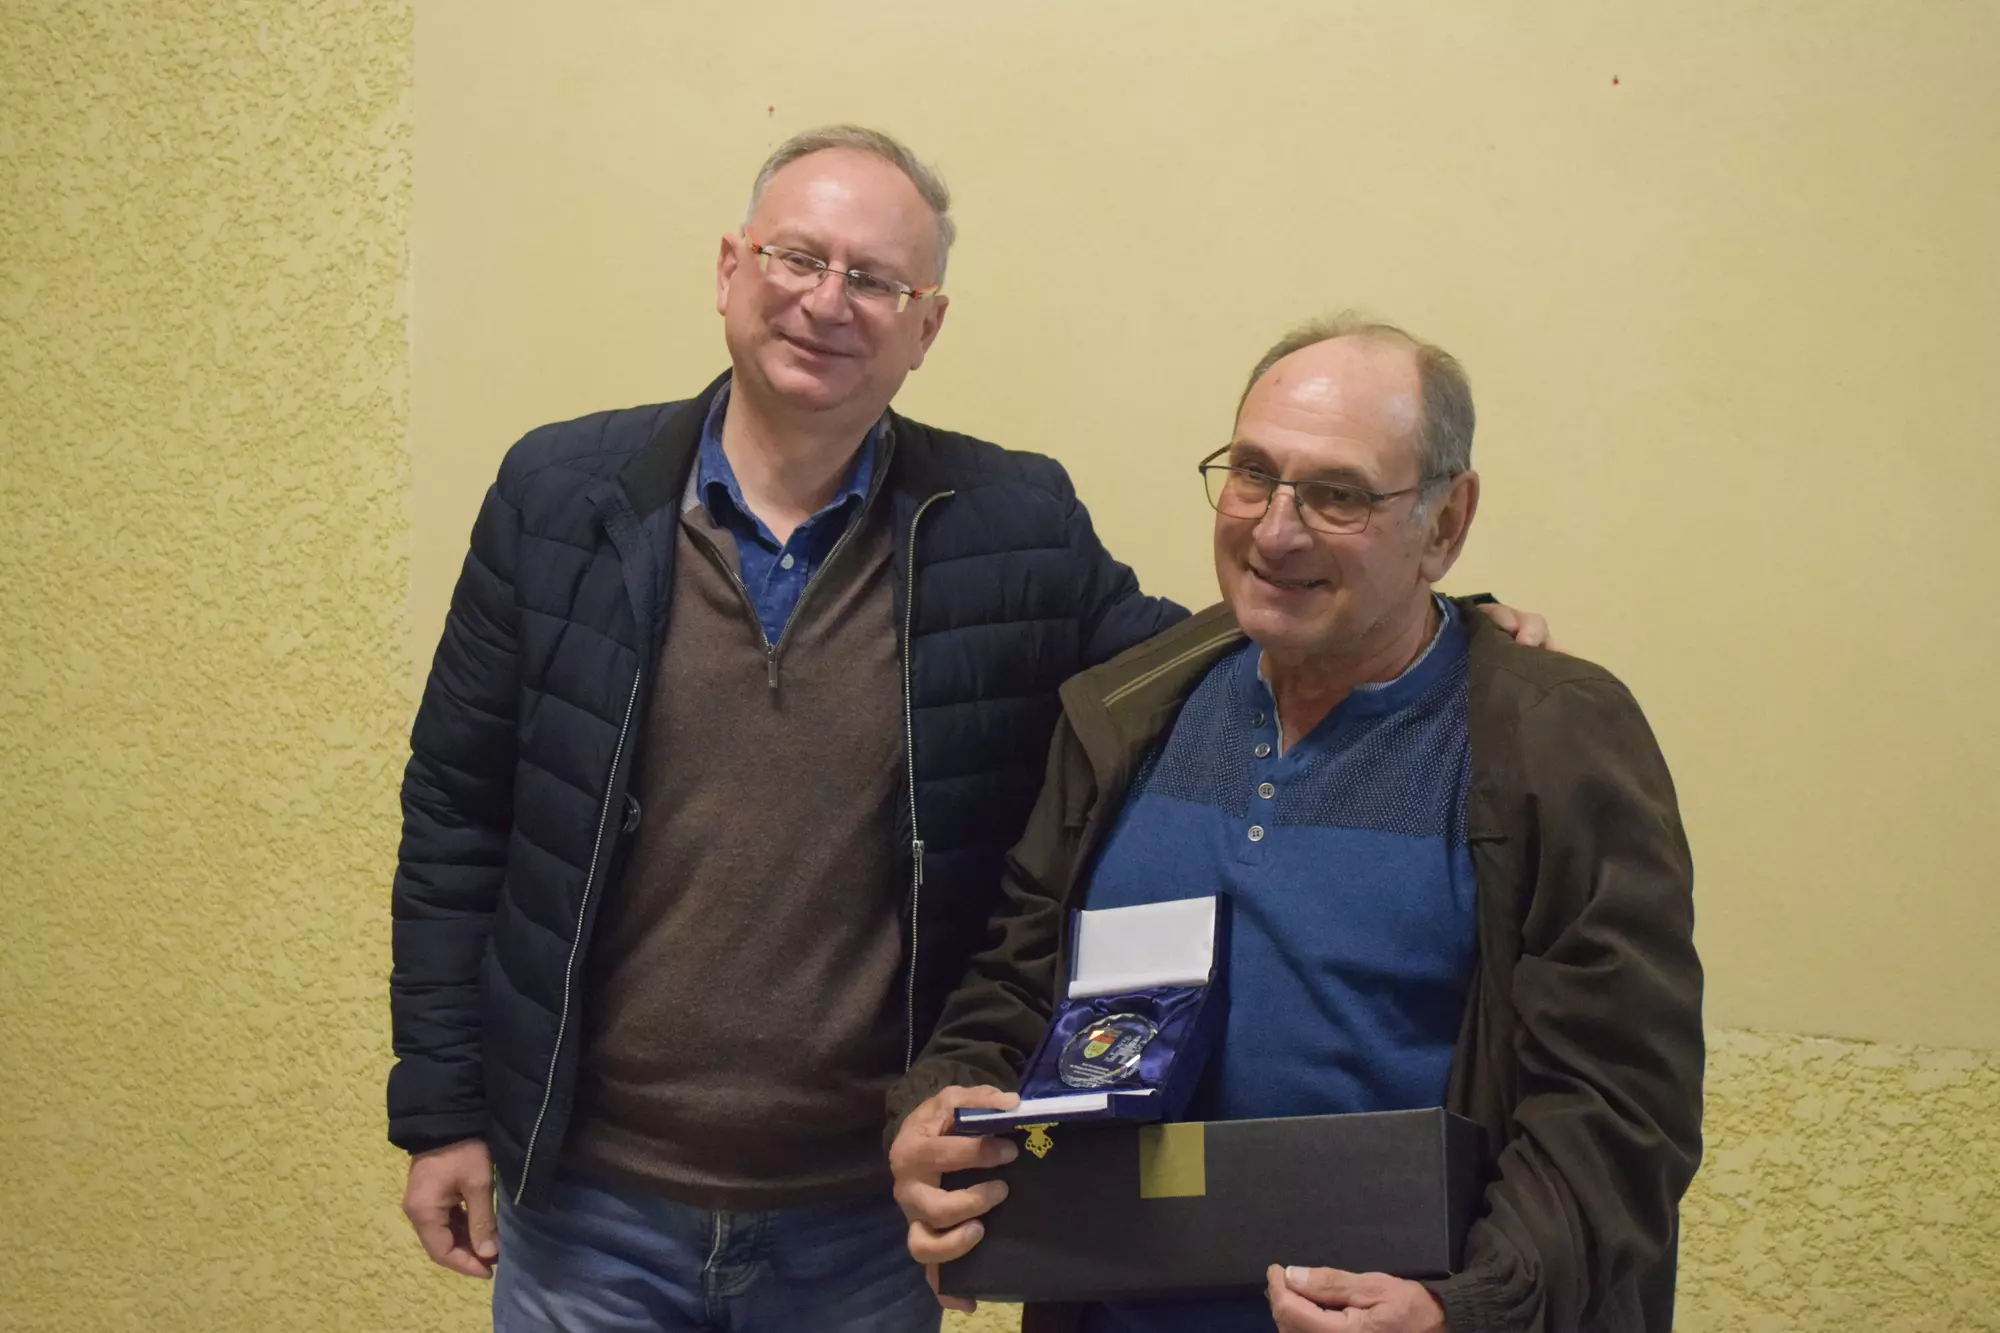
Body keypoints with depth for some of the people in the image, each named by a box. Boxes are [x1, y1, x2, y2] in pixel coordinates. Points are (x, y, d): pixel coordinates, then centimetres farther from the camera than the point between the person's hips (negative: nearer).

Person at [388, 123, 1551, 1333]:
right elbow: (459, 814, 1)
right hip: (589, 1202, 0)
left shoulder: (1015, 529, -4)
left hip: (873, 1222, 0)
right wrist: (442, 1108, 1)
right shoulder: (563, 496, -3)